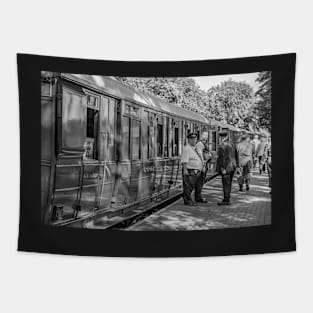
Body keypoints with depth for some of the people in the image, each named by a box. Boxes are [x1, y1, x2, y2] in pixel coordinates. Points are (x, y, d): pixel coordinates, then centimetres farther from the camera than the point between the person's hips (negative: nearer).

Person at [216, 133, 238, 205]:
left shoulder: (222, 146, -14)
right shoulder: (232, 144, 11)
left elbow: (222, 158, -19)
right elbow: (236, 156, 14)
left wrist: (222, 169, -18)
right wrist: (236, 165, 20)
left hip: (226, 167, -8)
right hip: (232, 166, 8)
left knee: (226, 184, -3)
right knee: (228, 184, 14)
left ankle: (226, 200, 2)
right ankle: (227, 199, 21)